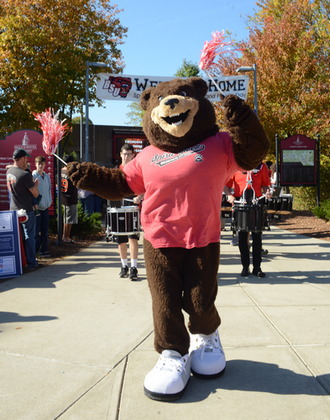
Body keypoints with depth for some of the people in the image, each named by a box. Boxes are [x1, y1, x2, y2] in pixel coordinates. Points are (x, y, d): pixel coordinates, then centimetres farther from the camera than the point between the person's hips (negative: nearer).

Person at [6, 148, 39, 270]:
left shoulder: (9, 171, 3)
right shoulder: (25, 175, -20)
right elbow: (36, 194, -13)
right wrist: (36, 184, 5)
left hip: (13, 210, 7)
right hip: (26, 211, -7)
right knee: (29, 237, 1)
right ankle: (31, 263, 6)